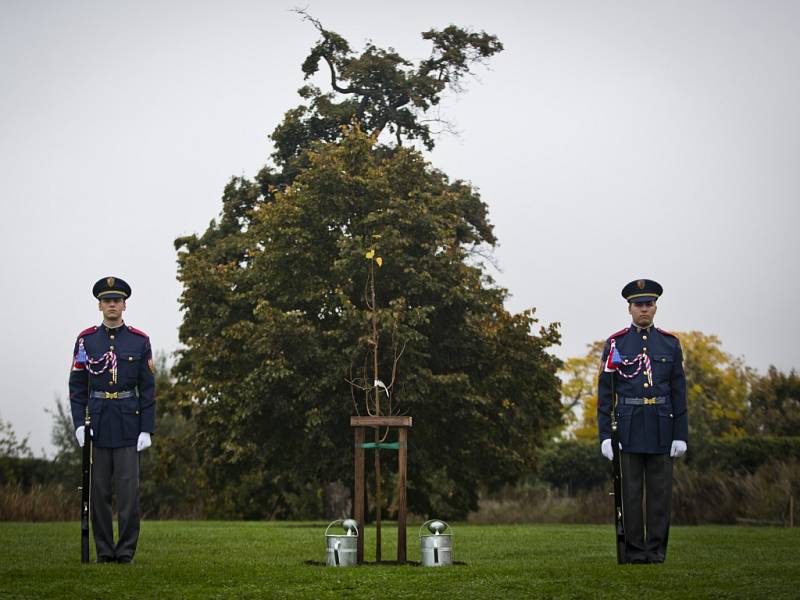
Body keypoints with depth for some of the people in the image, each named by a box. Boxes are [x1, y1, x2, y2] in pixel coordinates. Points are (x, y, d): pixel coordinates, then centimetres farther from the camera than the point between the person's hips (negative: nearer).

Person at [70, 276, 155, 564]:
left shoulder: (140, 340, 2)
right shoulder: (86, 339, 4)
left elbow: (148, 389, 1)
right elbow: (77, 385, 4)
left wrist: (146, 430, -5)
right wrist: (79, 424, -7)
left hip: (128, 423, -1)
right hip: (97, 422, 1)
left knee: (129, 488, -3)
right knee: (99, 489, 4)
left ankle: (126, 551, 4)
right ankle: (104, 551, 11)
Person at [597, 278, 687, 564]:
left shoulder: (670, 343, 7)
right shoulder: (615, 343, 2)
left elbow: (678, 392, 6)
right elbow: (605, 392, 1)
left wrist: (681, 434, -1)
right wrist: (605, 435, -7)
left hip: (661, 428, 1)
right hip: (628, 427, -1)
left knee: (660, 490, 2)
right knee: (630, 490, 0)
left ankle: (656, 549, 9)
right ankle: (634, 550, 6)